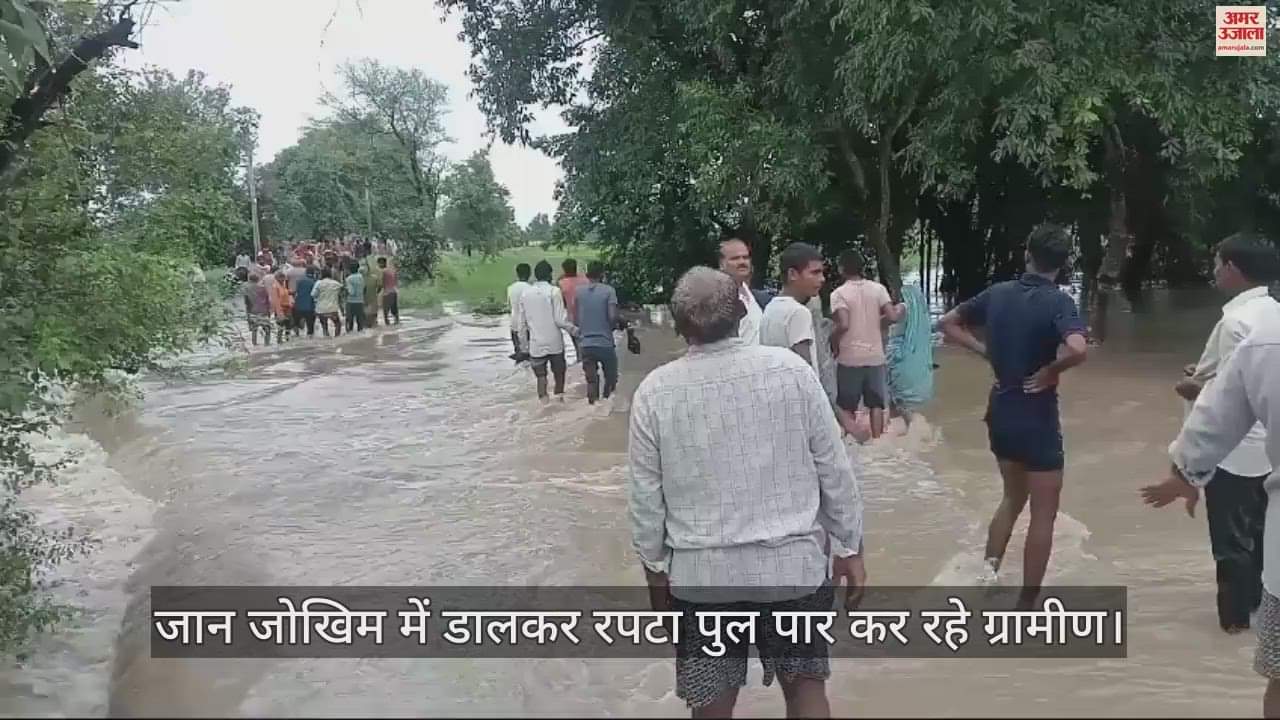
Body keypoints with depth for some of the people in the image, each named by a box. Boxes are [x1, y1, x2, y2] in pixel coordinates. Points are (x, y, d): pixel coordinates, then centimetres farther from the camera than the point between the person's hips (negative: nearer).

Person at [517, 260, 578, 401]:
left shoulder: (525, 293, 4)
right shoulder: (554, 291, -8)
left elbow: (523, 322, 9)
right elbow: (560, 319, -13)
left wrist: (524, 345, 16)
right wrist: (575, 330, 1)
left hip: (536, 344, 3)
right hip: (554, 342, -2)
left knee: (541, 376, 6)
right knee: (559, 373, 14)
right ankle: (559, 398, 13)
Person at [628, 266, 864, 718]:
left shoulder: (654, 392, -7)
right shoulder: (791, 370, -8)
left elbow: (645, 497, -1)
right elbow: (834, 470, -3)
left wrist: (655, 570, 12)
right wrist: (851, 548, 8)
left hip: (702, 573, 0)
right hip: (794, 562, 0)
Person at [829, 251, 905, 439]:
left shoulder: (839, 293, -8)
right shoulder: (878, 288, 1)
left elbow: (843, 325, -21)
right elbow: (892, 316, -8)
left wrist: (833, 341, -4)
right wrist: (901, 310, 14)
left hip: (849, 357, -3)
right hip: (875, 355, 3)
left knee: (846, 407, 7)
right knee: (876, 405, 13)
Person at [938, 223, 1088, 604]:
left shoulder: (997, 293, 1)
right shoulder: (1058, 301, -16)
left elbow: (949, 322, 12)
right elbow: (1078, 349, -34)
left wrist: (986, 351, 6)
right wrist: (1049, 372, -17)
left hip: (1000, 412, 6)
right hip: (1037, 416, -6)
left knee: (1013, 497, 25)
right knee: (1043, 513, 7)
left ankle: (988, 573, 16)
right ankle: (1026, 607, 11)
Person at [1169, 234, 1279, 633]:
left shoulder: (1236, 320, -23)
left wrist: (1194, 388, -8)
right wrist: (1210, 376, 12)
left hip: (1234, 449, -8)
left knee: (1232, 536, 6)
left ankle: (1235, 613, 17)